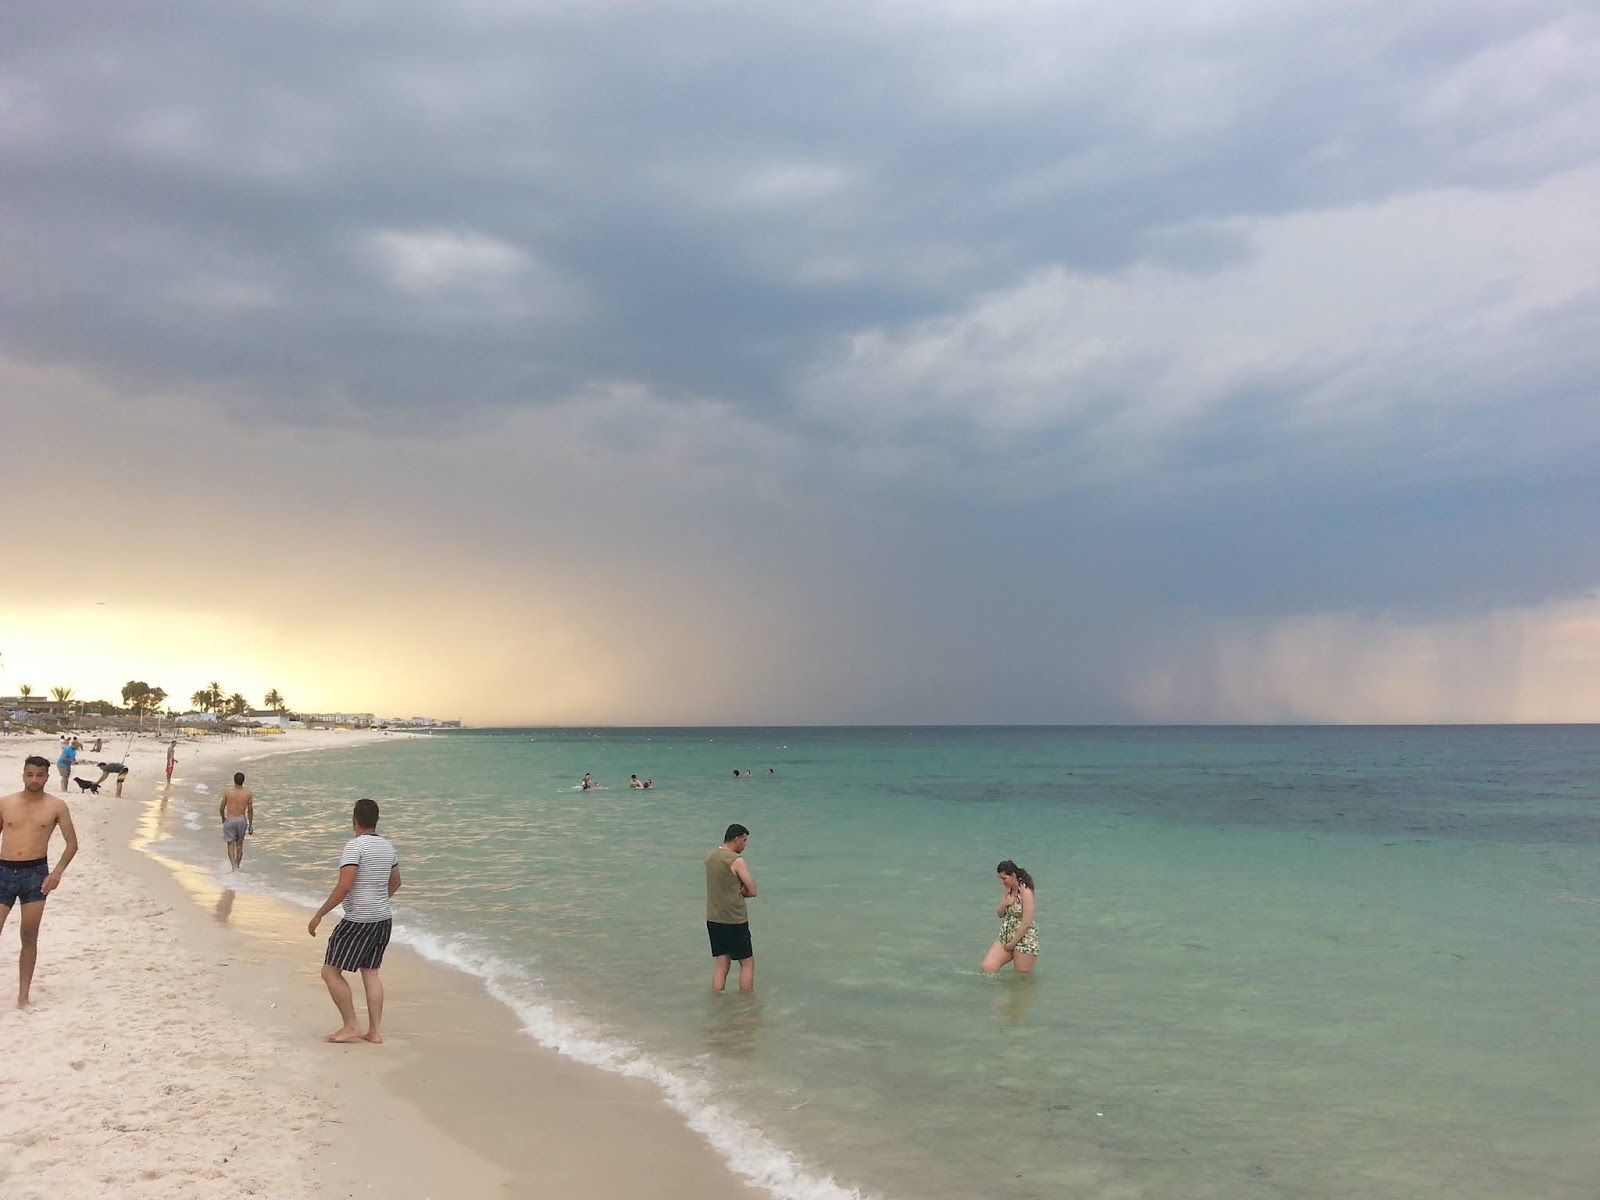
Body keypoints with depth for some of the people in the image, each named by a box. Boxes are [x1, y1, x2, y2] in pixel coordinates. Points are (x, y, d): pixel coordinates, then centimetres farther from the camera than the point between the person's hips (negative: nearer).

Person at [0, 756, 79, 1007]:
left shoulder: (56, 806, 0)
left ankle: (23, 994, 12)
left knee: (29, 937, 4)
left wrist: (57, 872, -11)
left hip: (35, 874, -1)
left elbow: (72, 843, 2)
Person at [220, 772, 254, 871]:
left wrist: (223, 818, 21)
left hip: (230, 820, -2)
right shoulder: (248, 793, -5)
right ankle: (237, 865, 26)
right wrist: (250, 825, 8)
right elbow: (250, 810, -1)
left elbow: (221, 809, 0)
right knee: (239, 844, 17)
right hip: (242, 820, 2)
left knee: (231, 844, 2)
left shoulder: (227, 792, -8)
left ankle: (234, 866, -13)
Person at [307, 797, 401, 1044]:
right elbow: (395, 883, 23)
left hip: (358, 921, -8)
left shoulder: (355, 846, -15)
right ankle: (374, 1031, 13)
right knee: (371, 972, 14)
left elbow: (344, 887, -22)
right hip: (384, 918, 8)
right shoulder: (387, 846, 10)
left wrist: (319, 915, -15)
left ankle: (351, 1026, 4)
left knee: (331, 972, 3)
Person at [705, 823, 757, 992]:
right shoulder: (736, 860, -16)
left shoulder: (710, 857, 9)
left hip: (713, 919, 7)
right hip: (734, 921, -7)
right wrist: (742, 891, 5)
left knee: (721, 964, 10)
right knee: (747, 963, 6)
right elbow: (752, 891, -12)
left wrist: (739, 890, -5)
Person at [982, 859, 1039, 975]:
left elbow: (1026, 924, -19)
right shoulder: (1008, 890, 7)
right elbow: (1000, 914, 14)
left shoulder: (1026, 892, -16)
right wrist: (1004, 903, -8)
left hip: (1024, 939, -7)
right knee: (987, 968, -10)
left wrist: (1012, 944, -13)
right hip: (1006, 937, 7)